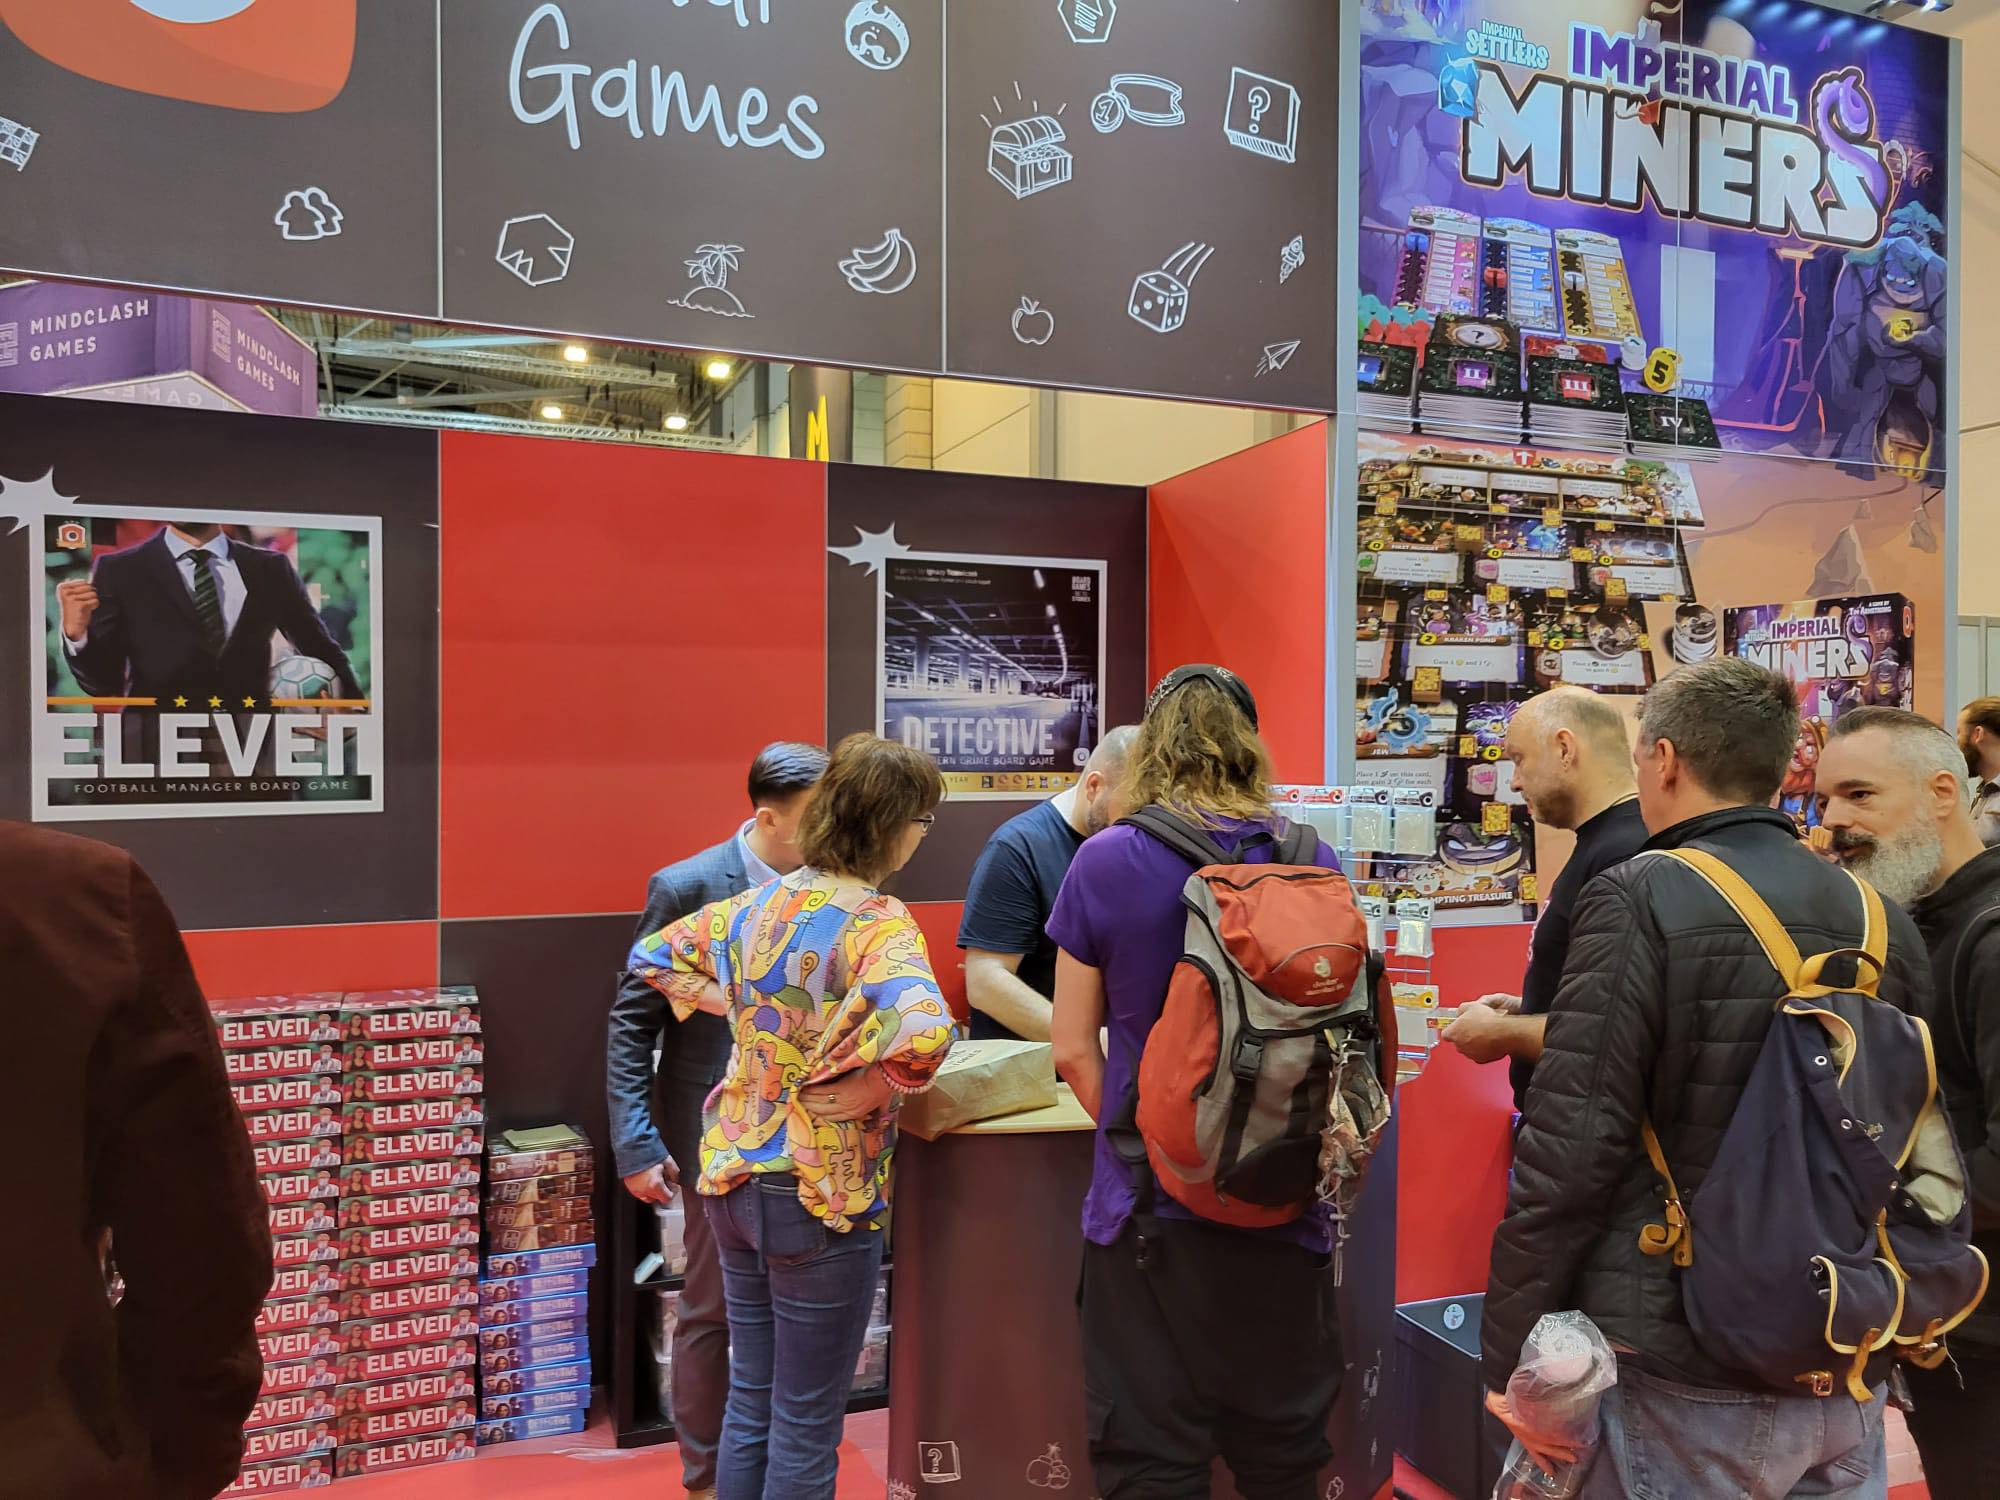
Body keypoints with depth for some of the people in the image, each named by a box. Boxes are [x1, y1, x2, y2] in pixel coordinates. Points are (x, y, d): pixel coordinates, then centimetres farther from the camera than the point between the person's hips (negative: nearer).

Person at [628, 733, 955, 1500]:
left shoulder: (757, 904, 0)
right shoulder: (877, 923, -22)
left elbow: (652, 957, 13)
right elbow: (921, 1031, -40)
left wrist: (735, 1006, 8)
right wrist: (869, 1090, -21)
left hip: (732, 1178, 7)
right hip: (822, 1196, -7)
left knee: (750, 1401, 22)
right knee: (806, 1427, 11)